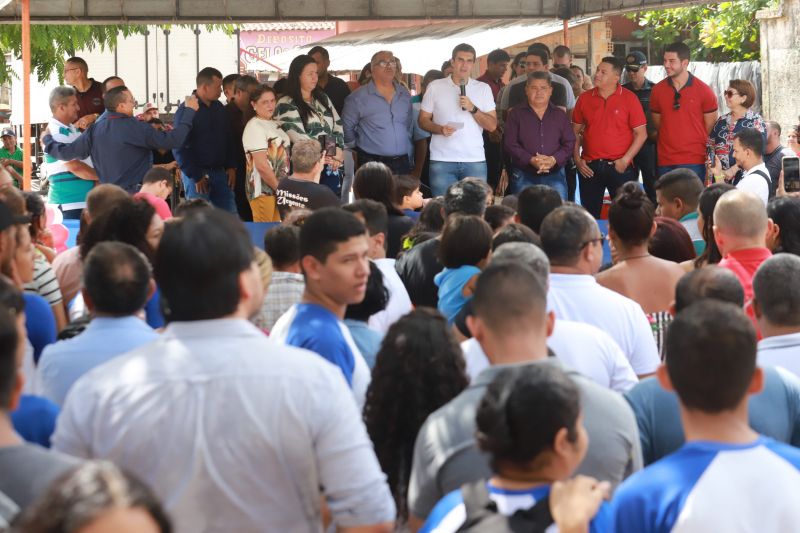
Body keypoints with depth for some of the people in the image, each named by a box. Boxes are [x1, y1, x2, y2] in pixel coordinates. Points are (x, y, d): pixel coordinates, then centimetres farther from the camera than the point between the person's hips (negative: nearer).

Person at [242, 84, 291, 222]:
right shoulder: (254, 127, -11)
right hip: (263, 191, -8)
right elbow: (261, 165, -17)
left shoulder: (274, 125, 14)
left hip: (278, 188, 8)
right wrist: (280, 189, -11)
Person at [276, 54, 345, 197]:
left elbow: (338, 125, 15)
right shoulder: (287, 105, -4)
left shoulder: (322, 98, 17)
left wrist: (339, 152, -1)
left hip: (331, 167, 6)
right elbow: (298, 137, -13)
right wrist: (323, 157, -12)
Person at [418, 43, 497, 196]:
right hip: (442, 160, -1)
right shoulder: (435, 87, 7)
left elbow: (492, 126, 5)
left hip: (475, 160, 1)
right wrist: (440, 129, -12)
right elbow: (423, 120, 8)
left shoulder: (483, 89, 10)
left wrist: (472, 108, -9)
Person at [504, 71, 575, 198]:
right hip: (524, 177, -2)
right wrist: (531, 160, -18)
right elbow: (510, 143, -4)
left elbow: (569, 143, 6)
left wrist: (554, 159, -13)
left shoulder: (560, 115, 12)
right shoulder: (515, 115, 5)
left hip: (555, 176, 2)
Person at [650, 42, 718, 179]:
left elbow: (710, 127, 5)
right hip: (665, 163, 3)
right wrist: (671, 141, 13)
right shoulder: (657, 90, 6)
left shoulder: (704, 91, -2)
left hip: (694, 162, -3)